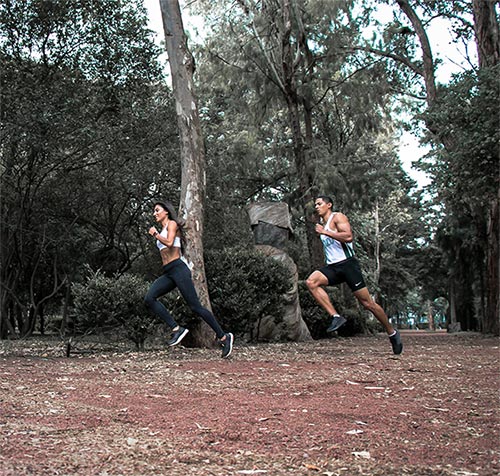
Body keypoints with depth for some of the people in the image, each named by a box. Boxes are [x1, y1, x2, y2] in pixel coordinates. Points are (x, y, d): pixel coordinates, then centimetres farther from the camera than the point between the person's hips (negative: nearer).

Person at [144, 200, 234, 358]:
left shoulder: (172, 224, 3)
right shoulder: (162, 230, 26)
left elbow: (169, 243, -15)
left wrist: (155, 234, -4)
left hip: (178, 269, -8)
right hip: (168, 274, 8)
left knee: (195, 307, -10)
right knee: (149, 299, -15)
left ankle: (224, 337, 0)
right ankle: (177, 329, -16)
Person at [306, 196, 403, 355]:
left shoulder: (337, 217, -3)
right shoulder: (322, 224, 21)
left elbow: (348, 236, -20)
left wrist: (324, 232, -18)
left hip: (347, 263, -7)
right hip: (332, 267, 7)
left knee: (367, 303, -5)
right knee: (311, 282, -22)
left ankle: (392, 333, 12)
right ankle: (336, 317, -22)